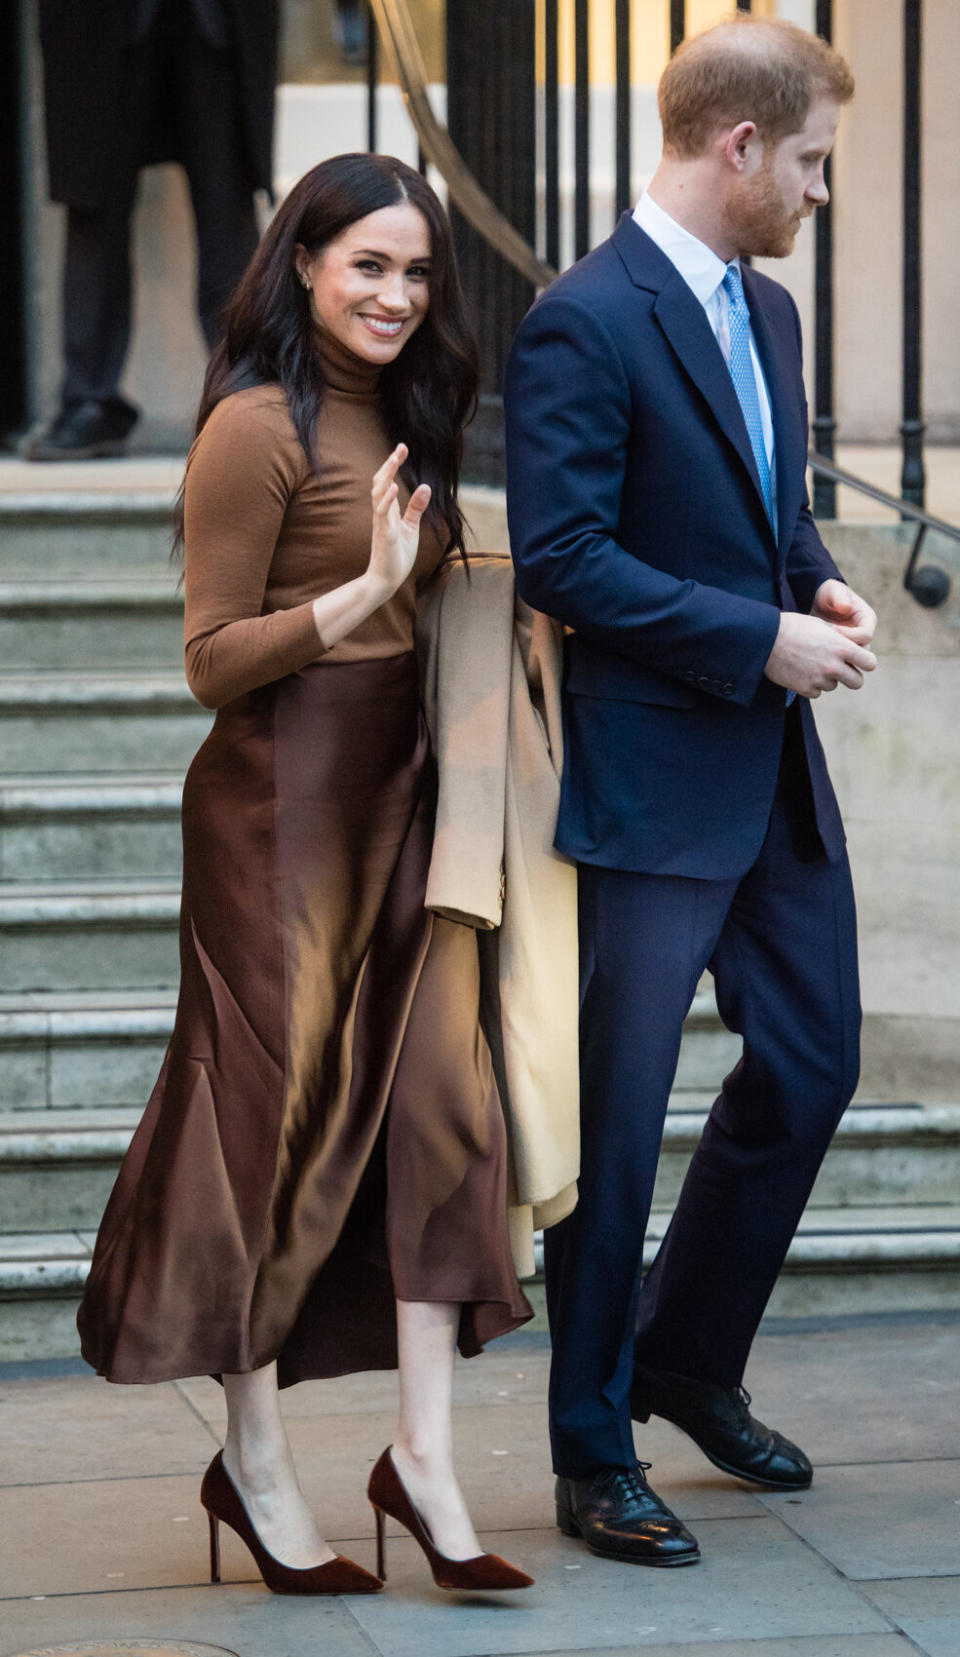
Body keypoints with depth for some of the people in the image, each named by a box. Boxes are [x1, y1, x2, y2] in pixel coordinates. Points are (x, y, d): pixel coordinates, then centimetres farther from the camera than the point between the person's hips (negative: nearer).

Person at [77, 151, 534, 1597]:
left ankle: (424, 1453, 3)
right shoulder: (257, 426, -11)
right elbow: (212, 662, -12)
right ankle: (257, 1472, 13)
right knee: (280, 1117, 0)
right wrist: (369, 593, -22)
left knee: (440, 1099, -1)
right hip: (283, 804, -8)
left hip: (398, 795, 8)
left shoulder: (400, 418, 14)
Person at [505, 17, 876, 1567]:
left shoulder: (767, 310, 12)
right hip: (651, 785, -8)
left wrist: (822, 585, 2)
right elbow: (561, 557, -20)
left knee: (811, 1063, 15)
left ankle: (684, 1357, 34)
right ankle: (593, 1455, 14)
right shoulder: (584, 324, -16)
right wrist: (763, 638, -19)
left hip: (775, 770, 9)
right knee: (618, 1126, 2)